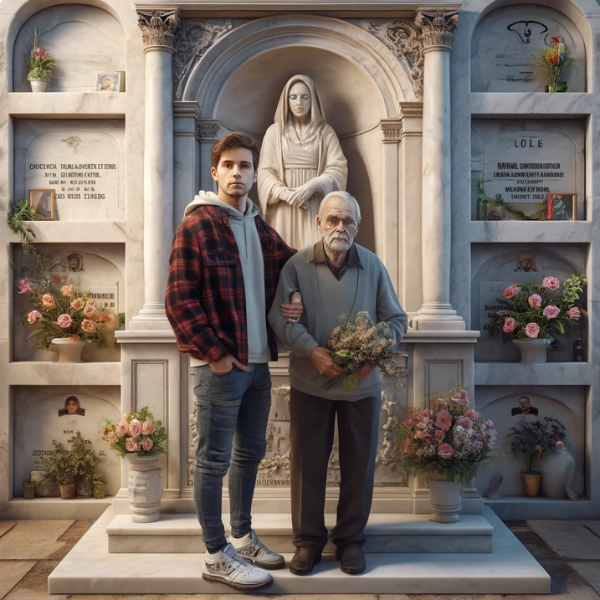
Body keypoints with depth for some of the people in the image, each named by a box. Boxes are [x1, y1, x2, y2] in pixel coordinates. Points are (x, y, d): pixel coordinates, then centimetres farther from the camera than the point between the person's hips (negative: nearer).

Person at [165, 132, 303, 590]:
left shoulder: (260, 228, 12)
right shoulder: (197, 225, -9)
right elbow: (179, 300, -13)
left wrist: (296, 304, 1)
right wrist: (215, 354, -15)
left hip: (259, 362, 7)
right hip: (220, 364, -7)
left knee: (251, 452, 16)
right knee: (214, 460, 3)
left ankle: (243, 537, 32)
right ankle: (217, 556, 15)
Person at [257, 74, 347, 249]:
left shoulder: (325, 132, 9)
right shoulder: (274, 131, 8)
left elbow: (338, 169, -1)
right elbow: (265, 171, 2)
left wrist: (312, 186, -17)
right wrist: (284, 193, -16)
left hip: (315, 207, 0)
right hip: (283, 207, 0)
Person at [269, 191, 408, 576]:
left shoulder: (373, 266, 1)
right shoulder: (297, 265, -3)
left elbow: (397, 319, 4)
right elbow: (280, 317, -9)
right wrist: (312, 350, -23)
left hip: (362, 385, 1)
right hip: (310, 383, -1)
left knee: (359, 464, 9)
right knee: (308, 463, 8)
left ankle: (351, 538, 26)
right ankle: (308, 539, 24)